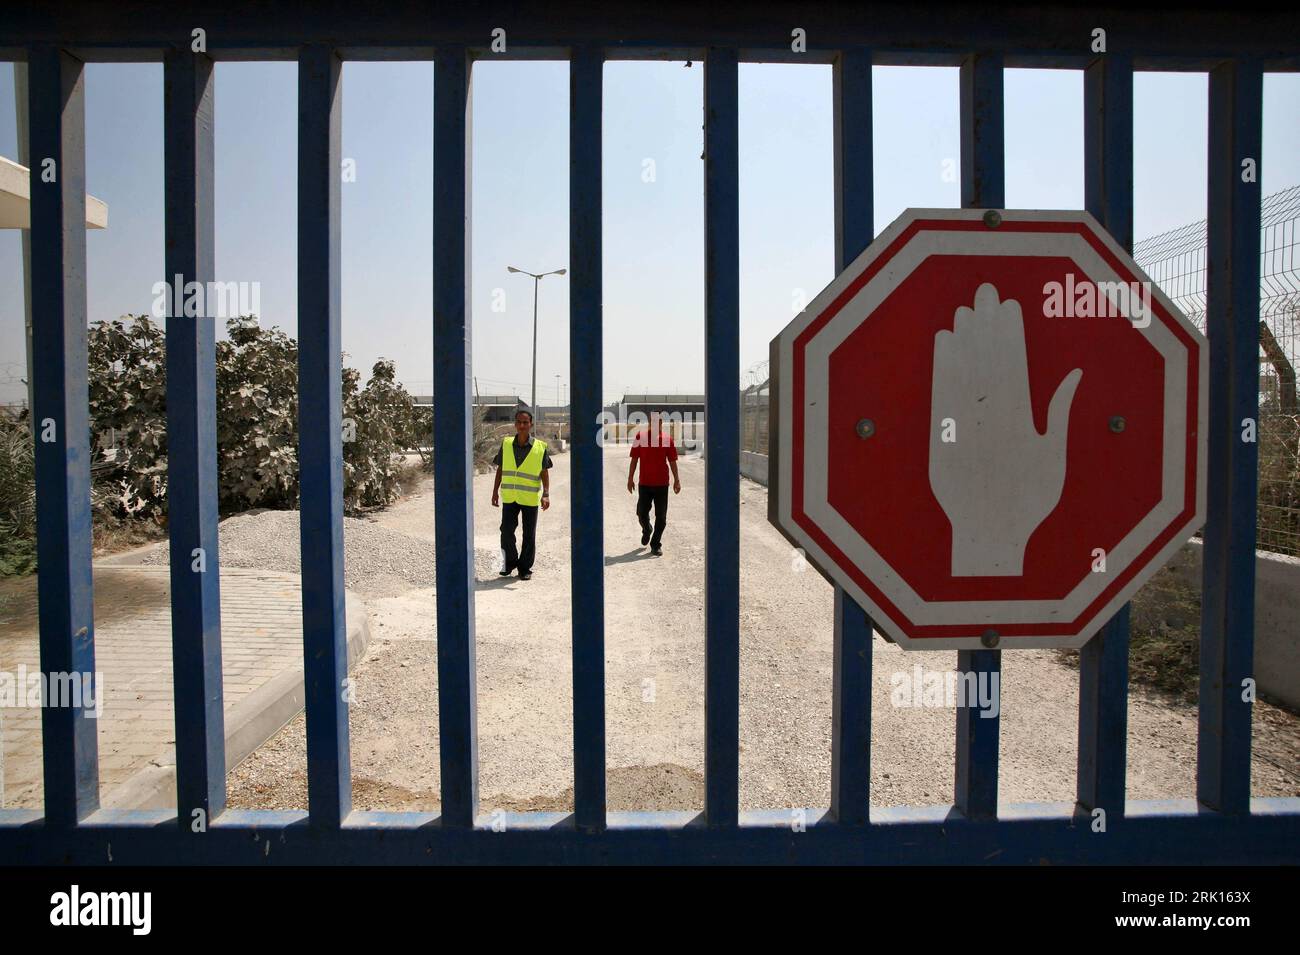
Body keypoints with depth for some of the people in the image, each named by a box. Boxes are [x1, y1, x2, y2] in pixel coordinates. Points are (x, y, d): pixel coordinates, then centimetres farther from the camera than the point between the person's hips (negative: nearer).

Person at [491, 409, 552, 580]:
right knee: (506, 532, 0)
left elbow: (544, 473, -1)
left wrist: (546, 494, -11)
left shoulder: (540, 447, -4)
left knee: (529, 535, 6)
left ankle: (525, 568, 18)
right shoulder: (506, 444, 2)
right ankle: (510, 562, 22)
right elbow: (500, 470, 9)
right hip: (509, 497, 2)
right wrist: (495, 492, 8)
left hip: (530, 498, -1)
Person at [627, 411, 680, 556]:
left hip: (662, 484, 0)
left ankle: (656, 545, 12)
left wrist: (676, 480, 1)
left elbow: (672, 461, 5)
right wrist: (630, 479, 3)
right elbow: (634, 459, 4)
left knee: (661, 517, 1)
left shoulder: (667, 439, 0)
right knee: (642, 513, 5)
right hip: (644, 483, 0)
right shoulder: (640, 437, -1)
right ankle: (646, 531, 38)